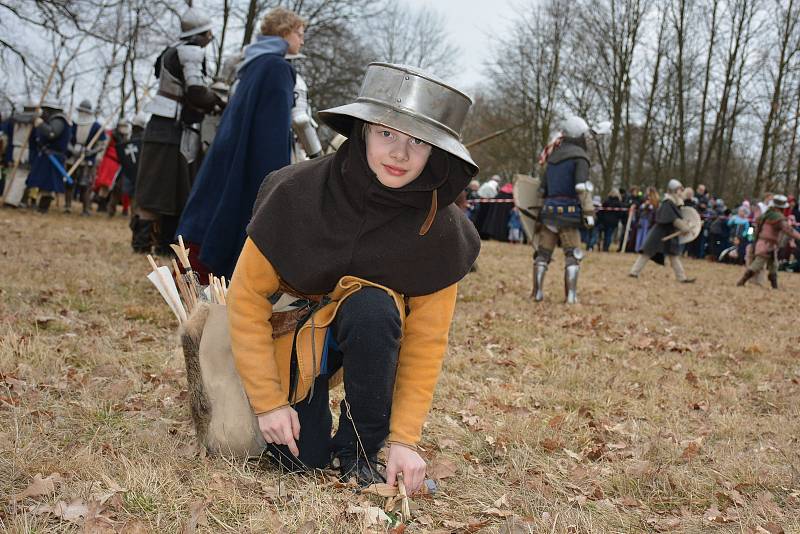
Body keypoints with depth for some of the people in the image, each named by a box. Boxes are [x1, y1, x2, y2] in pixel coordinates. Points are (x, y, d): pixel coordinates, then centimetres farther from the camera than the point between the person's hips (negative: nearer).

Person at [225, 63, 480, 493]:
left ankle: (358, 450, -13)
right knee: (302, 458, -15)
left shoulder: (440, 230, -22)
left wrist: (405, 438, -20)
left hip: (369, 326, 1)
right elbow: (247, 297, -18)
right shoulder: (299, 193, -26)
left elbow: (426, 340, -15)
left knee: (373, 307, -35)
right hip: (292, 326, -1)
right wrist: (269, 401, -18)